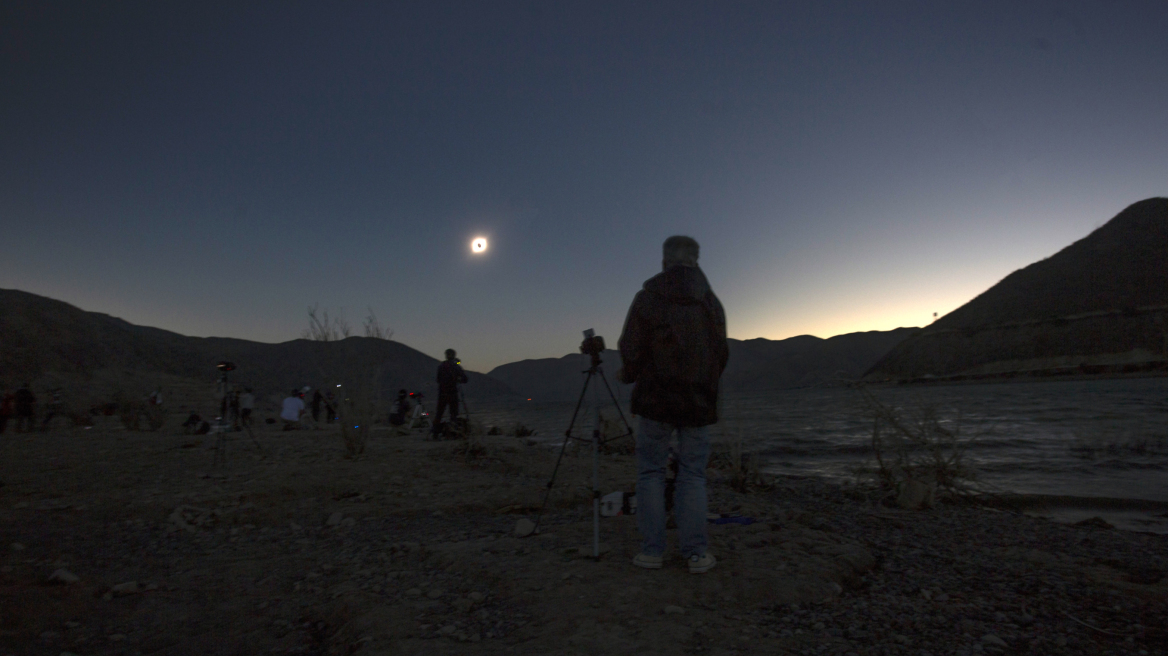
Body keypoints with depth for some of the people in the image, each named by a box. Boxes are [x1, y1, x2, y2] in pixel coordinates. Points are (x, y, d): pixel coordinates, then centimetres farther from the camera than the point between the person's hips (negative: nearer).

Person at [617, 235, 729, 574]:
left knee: (650, 471, 7)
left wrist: (627, 375, 14)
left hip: (656, 399, -2)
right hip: (699, 401, 3)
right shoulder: (711, 301, 6)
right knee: (693, 474, 8)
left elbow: (631, 349, -7)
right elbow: (721, 356, 9)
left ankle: (652, 549, 7)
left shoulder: (647, 298, -4)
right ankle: (696, 552, 7)